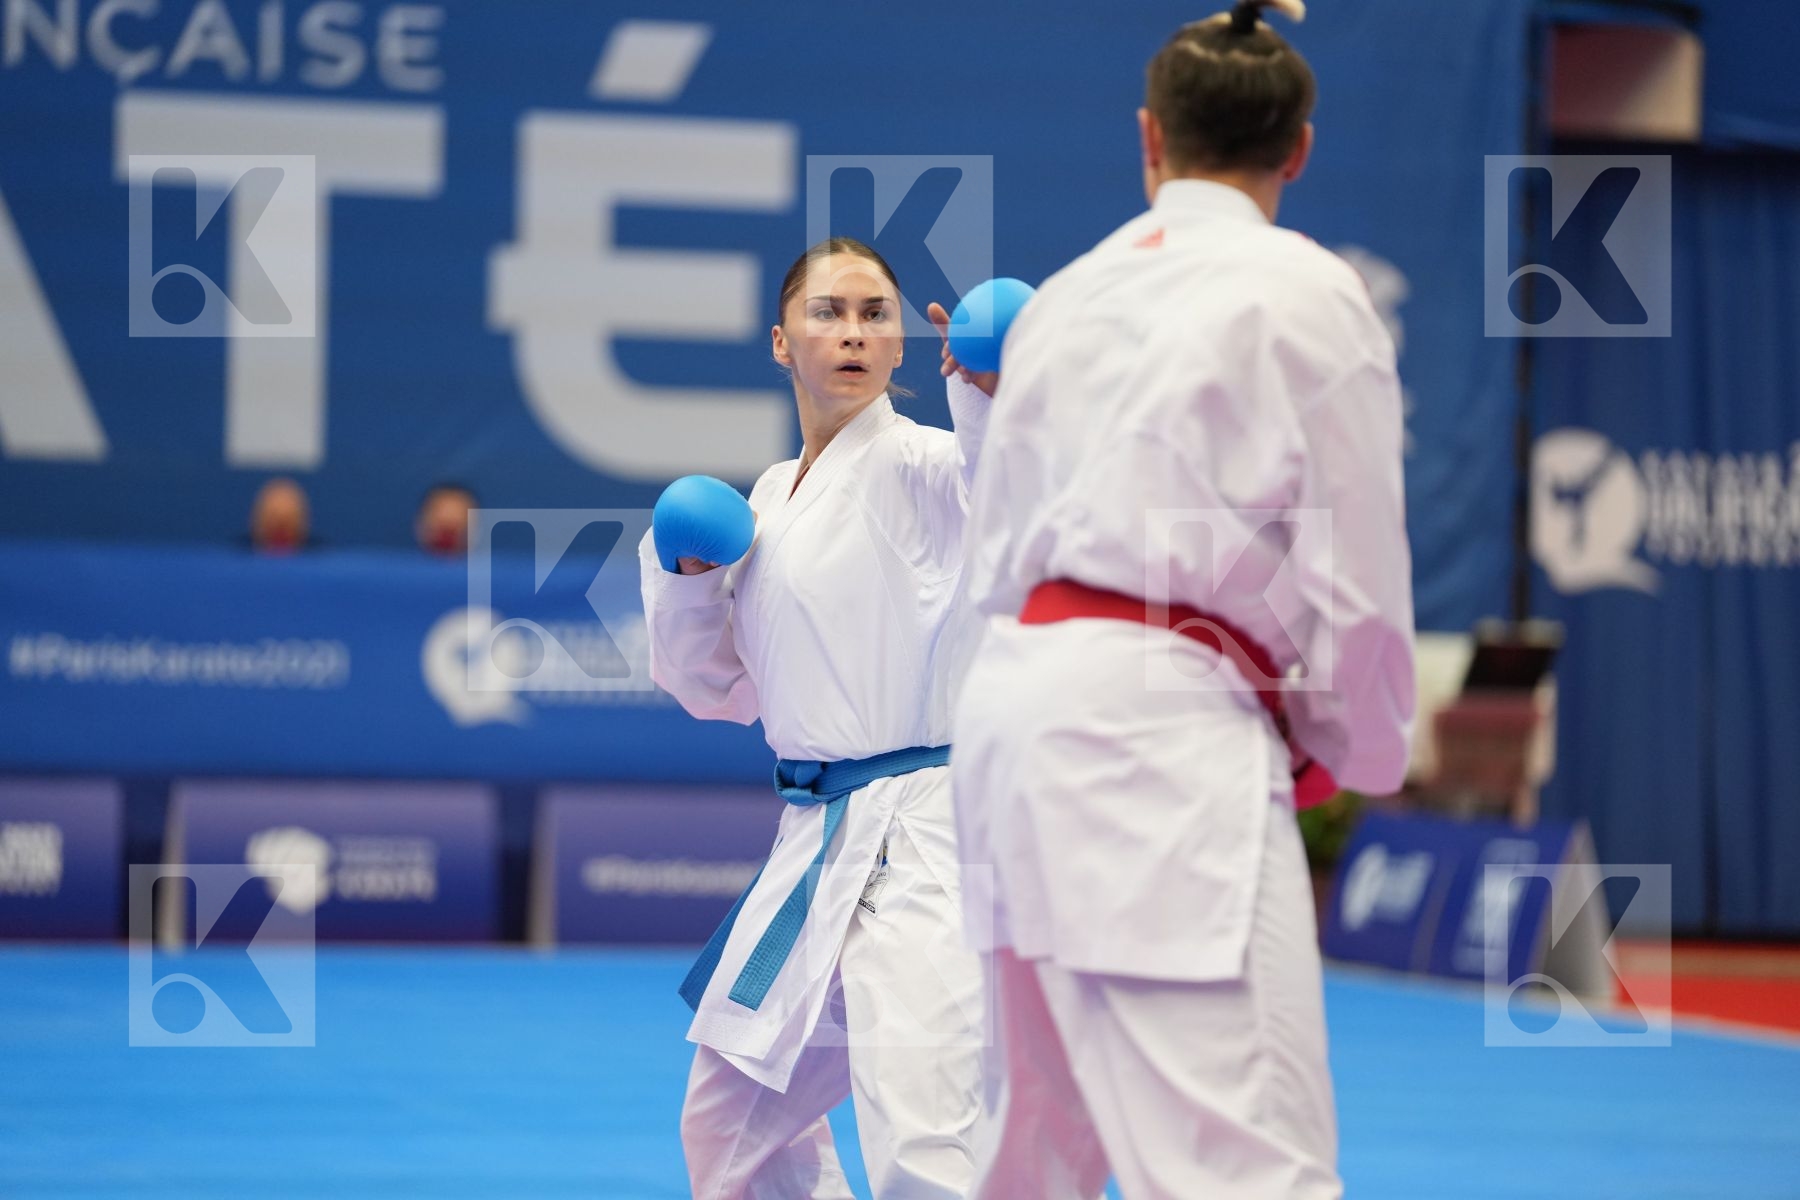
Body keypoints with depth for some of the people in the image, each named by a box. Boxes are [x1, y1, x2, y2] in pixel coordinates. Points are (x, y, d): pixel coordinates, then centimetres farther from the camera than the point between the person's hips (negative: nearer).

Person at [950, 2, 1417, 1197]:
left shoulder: (1063, 295, 17)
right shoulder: (1312, 295, -1)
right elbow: (1355, 568, -2)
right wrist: (1359, 746, 14)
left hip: (1014, 697, 8)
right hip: (1165, 736, -8)